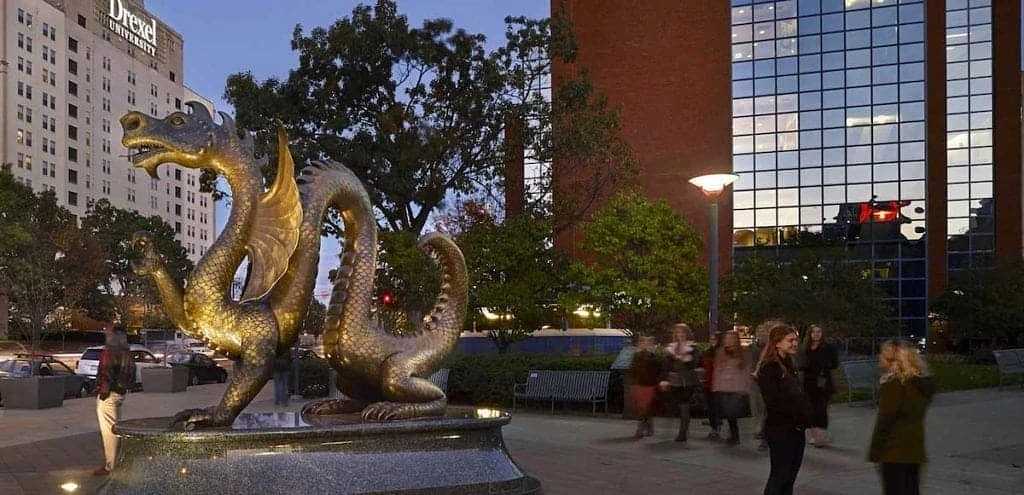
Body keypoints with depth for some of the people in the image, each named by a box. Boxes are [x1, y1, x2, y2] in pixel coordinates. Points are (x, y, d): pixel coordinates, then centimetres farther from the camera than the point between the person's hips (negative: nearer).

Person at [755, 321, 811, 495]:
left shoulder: (789, 365, 14)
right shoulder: (768, 368, -14)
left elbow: (798, 396, 16)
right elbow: (773, 402, -21)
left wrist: (805, 416, 1)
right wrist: (796, 416, -17)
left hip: (796, 428, 8)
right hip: (779, 429, -8)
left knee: (790, 475, 12)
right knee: (779, 475, -4)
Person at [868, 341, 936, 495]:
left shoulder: (894, 385, -17)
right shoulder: (921, 383, 9)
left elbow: (885, 419, -18)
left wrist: (875, 449, -13)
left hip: (895, 450, -8)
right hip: (915, 448, 8)